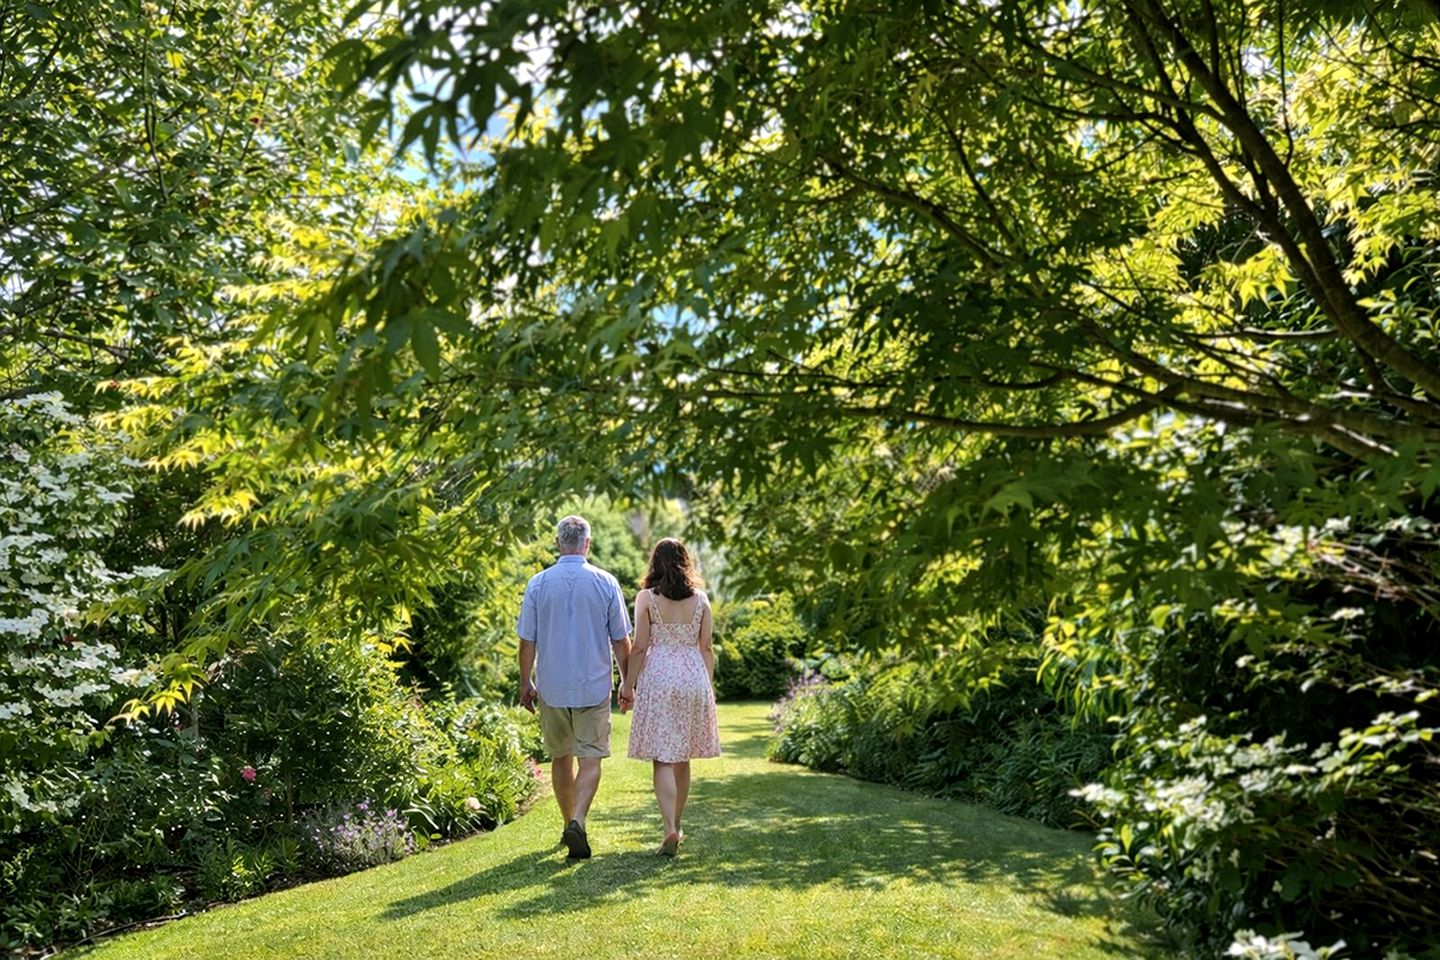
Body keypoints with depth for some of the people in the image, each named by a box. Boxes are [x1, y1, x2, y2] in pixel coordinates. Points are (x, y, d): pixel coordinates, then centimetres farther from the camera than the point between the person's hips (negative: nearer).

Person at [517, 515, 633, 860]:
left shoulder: (538, 583, -3)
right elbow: (621, 641, -1)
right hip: (594, 686, -2)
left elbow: (527, 641, -1)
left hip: (551, 687, 2)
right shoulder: (606, 583, -5)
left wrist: (525, 683, 11)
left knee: (560, 757, 16)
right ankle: (577, 823, -18)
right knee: (590, 759, 0)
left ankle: (570, 825, 26)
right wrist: (627, 682, 11)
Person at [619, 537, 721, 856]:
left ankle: (670, 830, -13)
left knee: (663, 759, -1)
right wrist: (710, 686, 14)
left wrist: (628, 685, 2)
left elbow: (640, 648, -6)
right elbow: (706, 648, 6)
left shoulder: (646, 598, -5)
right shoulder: (700, 599, 4)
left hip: (658, 678, -3)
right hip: (693, 677, 3)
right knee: (683, 758, 14)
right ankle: (677, 826, 25)